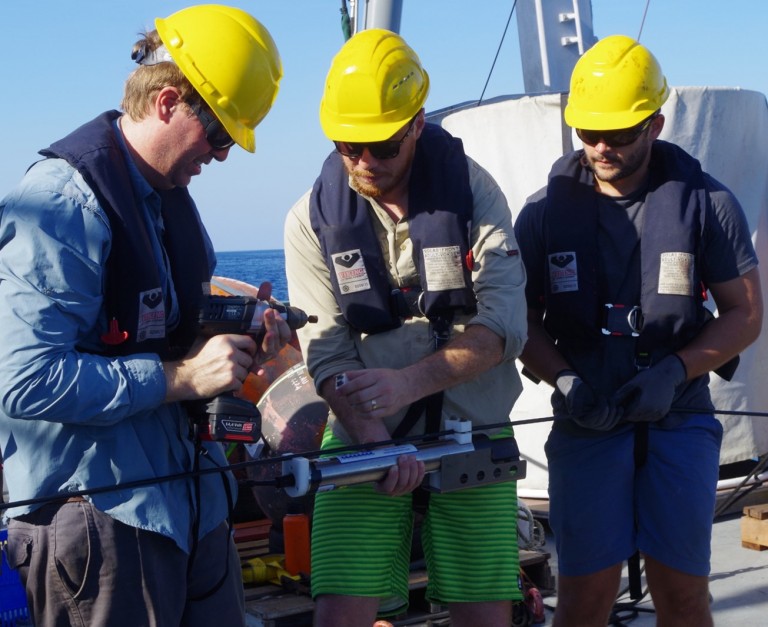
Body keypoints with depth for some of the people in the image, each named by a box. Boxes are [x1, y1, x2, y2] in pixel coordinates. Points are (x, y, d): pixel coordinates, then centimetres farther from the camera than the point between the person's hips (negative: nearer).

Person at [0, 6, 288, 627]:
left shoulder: (170, 195, 14)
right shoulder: (63, 203, -17)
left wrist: (242, 338, 6)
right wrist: (179, 376, -22)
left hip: (192, 503, 9)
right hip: (101, 521, -9)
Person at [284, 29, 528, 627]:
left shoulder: (471, 189, -4)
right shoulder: (313, 218, -2)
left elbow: (504, 323, -11)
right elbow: (327, 356, -8)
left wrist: (411, 381, -25)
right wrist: (379, 445, -24)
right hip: (364, 439, 0)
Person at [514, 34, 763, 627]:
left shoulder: (706, 201, 0)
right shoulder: (547, 209, 3)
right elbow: (521, 319, 6)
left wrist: (675, 371, -13)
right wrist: (564, 381, -12)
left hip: (680, 419, 0)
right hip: (585, 422, 1)